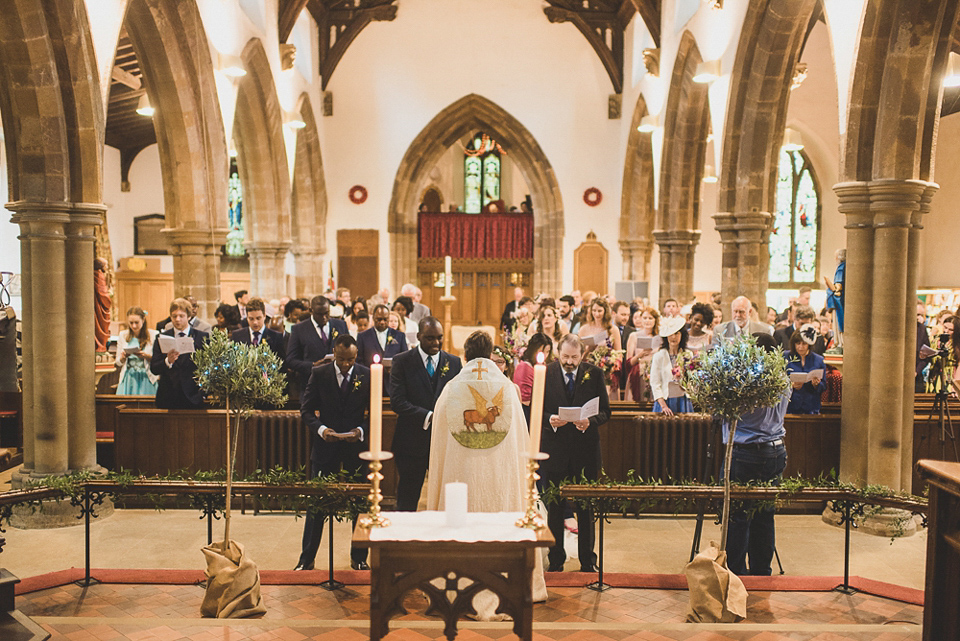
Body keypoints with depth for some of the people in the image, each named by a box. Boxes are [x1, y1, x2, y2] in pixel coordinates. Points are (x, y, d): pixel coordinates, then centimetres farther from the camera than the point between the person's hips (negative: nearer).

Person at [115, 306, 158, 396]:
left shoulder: (153, 335, 0)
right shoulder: (123, 335, 9)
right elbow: (118, 363, 12)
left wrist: (146, 356, -17)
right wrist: (123, 357, -8)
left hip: (146, 379, -2)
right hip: (128, 379, 2)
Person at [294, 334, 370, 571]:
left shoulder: (368, 376, -1)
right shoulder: (318, 374, 0)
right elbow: (306, 409, 1)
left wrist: (361, 430, -16)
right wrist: (320, 428, -17)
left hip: (357, 446, 0)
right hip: (326, 445, 0)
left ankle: (359, 558, 22)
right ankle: (306, 559, 18)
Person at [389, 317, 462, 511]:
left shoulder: (454, 362, 7)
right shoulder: (402, 361, -2)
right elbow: (397, 401, -10)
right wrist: (428, 416, -20)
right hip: (412, 441, -2)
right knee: (407, 503, 8)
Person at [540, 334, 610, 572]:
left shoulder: (594, 373, 0)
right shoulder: (545, 373, -1)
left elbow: (605, 411, 1)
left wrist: (590, 421, -18)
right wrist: (549, 419, -19)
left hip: (585, 448, 0)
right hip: (554, 448, 0)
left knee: (586, 508, 8)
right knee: (554, 508, 9)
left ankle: (587, 560, 22)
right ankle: (555, 560, 23)